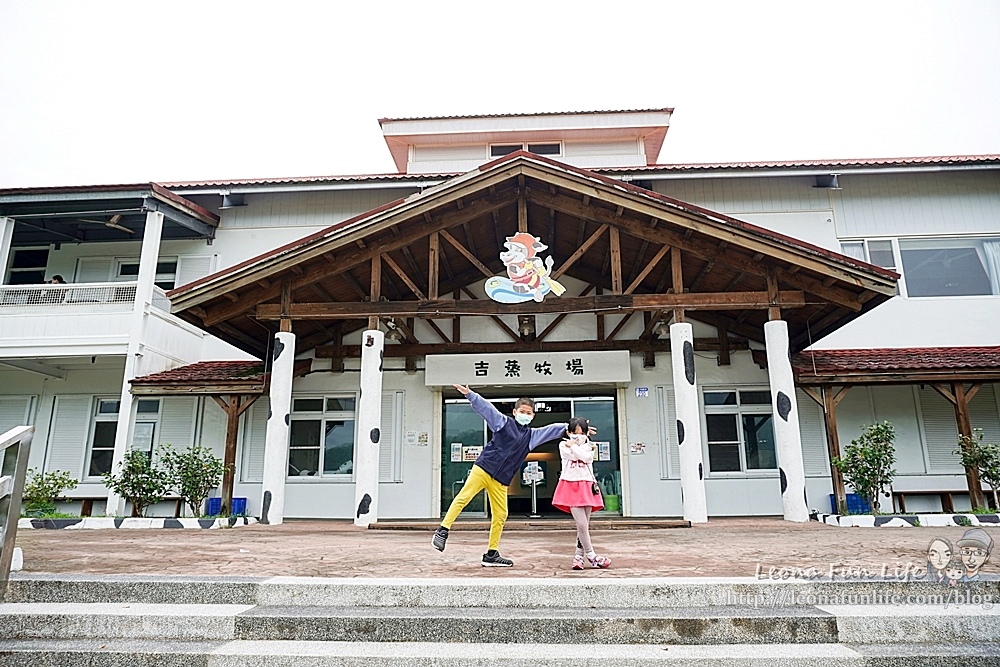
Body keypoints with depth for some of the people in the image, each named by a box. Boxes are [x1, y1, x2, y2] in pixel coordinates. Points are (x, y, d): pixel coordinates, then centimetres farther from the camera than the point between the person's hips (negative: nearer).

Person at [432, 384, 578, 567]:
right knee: (463, 497, -16)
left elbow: (553, 429, 17)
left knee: (500, 514, 4)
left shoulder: (532, 435, 15)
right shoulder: (504, 422, 3)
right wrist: (470, 394, -18)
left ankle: (492, 554, 14)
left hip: (501, 480, 5)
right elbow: (486, 407, -5)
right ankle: (442, 531, -9)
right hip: (482, 469, -4)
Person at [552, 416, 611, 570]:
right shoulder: (563, 445, 9)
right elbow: (571, 455, -10)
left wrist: (574, 445, -2)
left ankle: (579, 556, 15)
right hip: (570, 486, -3)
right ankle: (591, 556, 3)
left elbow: (586, 457, -8)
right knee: (581, 524, -10)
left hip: (586, 486, 3)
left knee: (585, 524, 5)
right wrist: (578, 446, 1)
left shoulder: (590, 446, 14)